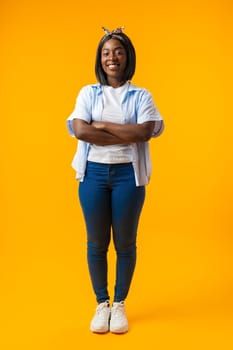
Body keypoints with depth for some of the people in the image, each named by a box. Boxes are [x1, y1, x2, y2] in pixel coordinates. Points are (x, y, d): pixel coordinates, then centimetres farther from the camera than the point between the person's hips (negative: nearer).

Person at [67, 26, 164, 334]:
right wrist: (126, 136, -12)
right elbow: (79, 130, -10)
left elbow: (145, 132, -13)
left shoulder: (141, 96, 5)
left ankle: (120, 304, 25)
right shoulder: (88, 93, 7)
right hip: (93, 173, 1)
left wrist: (102, 125, -10)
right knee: (96, 243, 8)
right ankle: (101, 304, 25)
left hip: (128, 174, -1)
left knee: (125, 243, 7)